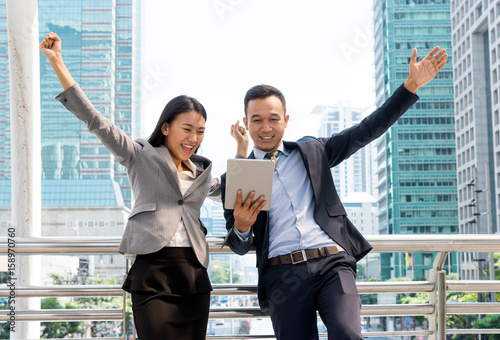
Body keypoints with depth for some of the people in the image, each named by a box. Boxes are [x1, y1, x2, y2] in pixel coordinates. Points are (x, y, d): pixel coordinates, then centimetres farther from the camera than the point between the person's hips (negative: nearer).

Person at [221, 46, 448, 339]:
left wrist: (412, 85, 9)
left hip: (332, 263, 0)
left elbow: (367, 131, 15)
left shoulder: (312, 152, 17)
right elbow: (240, 247, 12)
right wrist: (241, 228, -13)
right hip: (283, 275, 0)